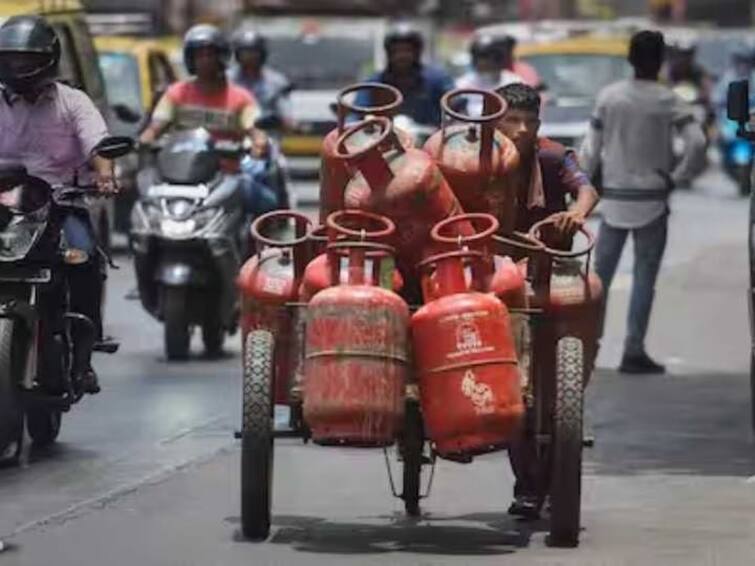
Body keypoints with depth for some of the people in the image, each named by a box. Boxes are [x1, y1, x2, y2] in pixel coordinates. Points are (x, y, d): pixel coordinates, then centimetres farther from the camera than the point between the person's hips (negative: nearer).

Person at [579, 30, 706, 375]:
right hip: (652, 201, -2)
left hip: (614, 199, 2)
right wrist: (678, 178, -5)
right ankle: (634, 352, -2)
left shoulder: (608, 97, 0)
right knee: (644, 278, 1)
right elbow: (697, 142, -17)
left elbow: (592, 149, 1)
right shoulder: (667, 101, -7)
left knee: (600, 273, 9)